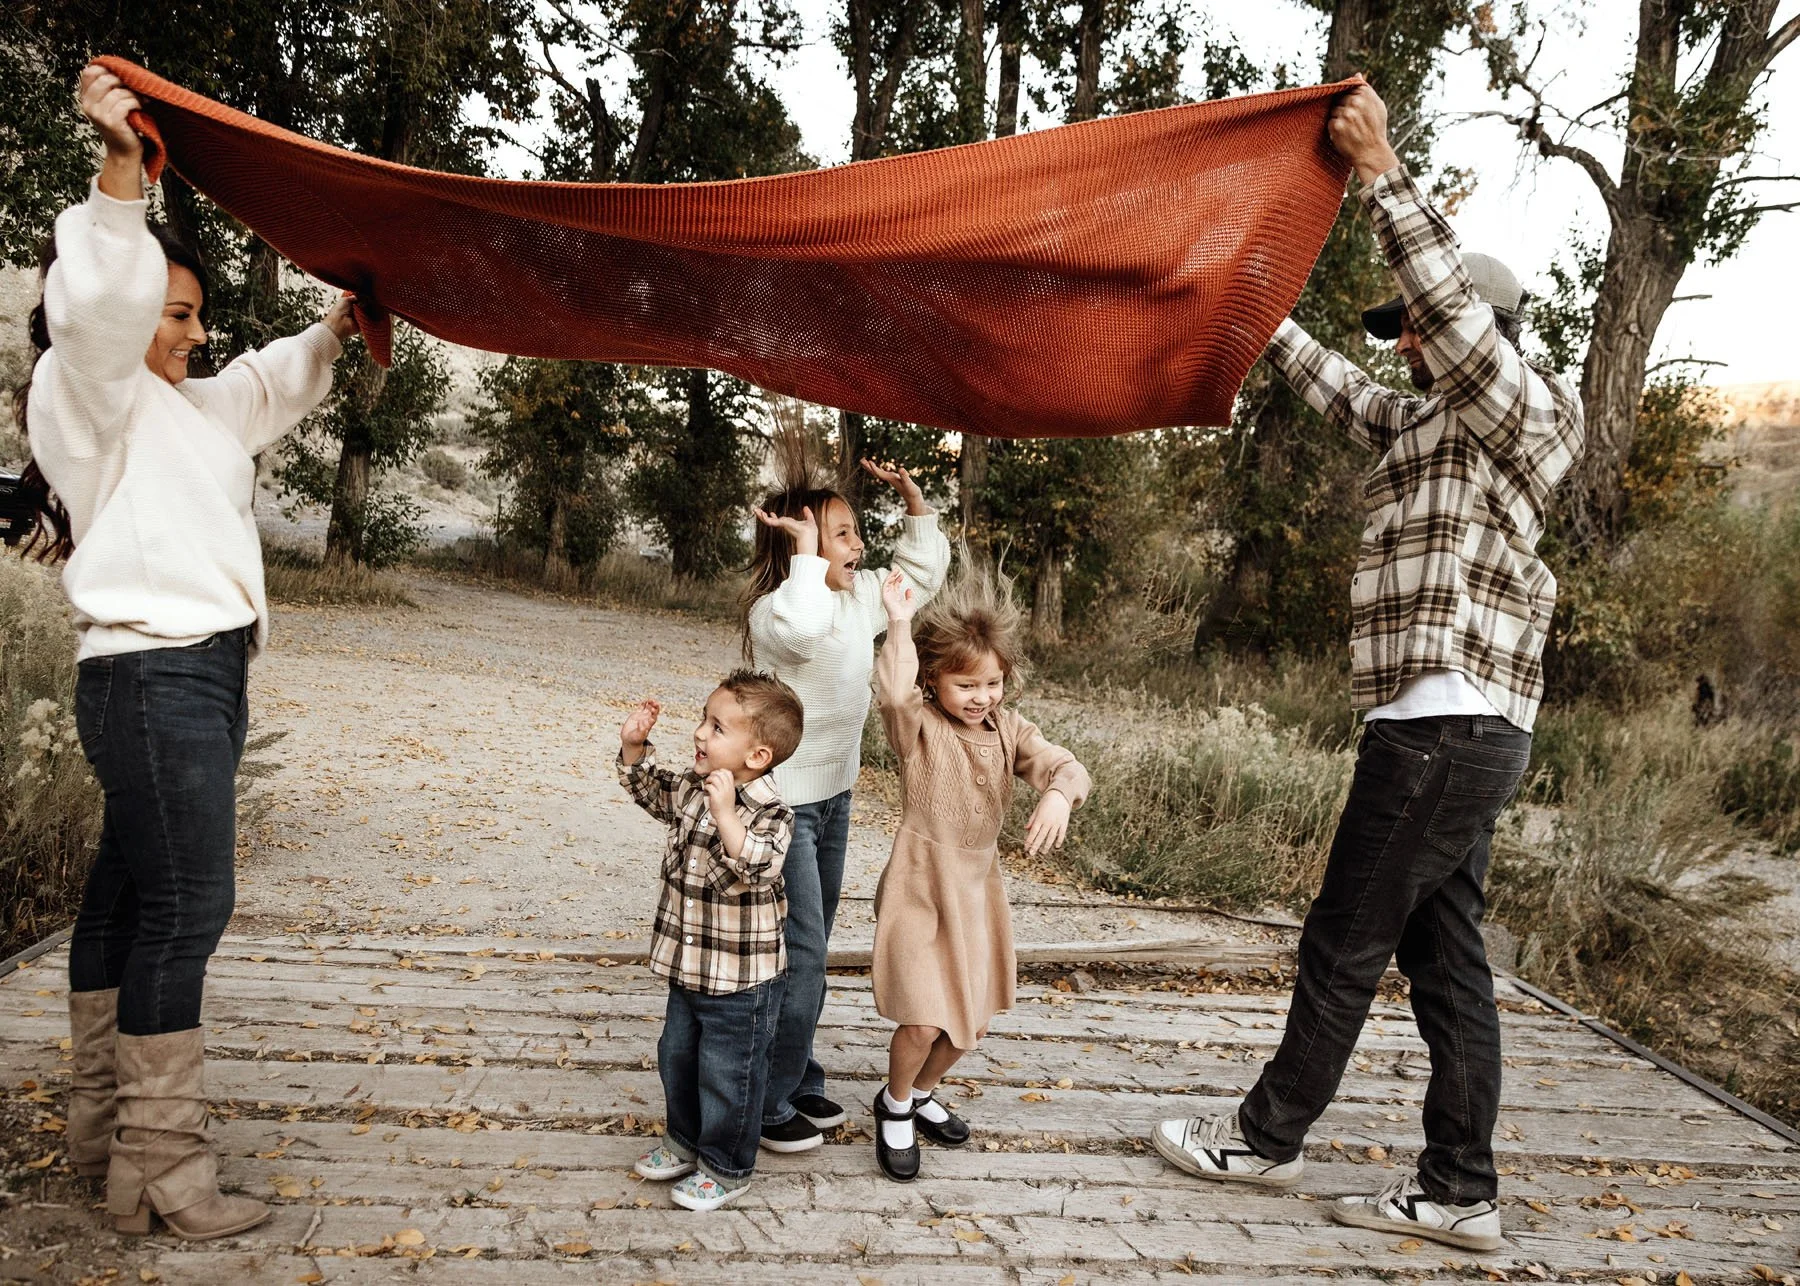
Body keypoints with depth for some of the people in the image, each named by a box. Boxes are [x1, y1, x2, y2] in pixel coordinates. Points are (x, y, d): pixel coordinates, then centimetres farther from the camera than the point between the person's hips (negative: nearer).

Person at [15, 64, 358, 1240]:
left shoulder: (187, 403, 22)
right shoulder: (81, 387, -3)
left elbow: (276, 383, 39)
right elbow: (102, 303, -25)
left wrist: (339, 325, 35)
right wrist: (122, 169, -30)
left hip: (200, 672, 10)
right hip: (155, 671, -10)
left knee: (128, 892, 13)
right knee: (187, 903, -12)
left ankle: (104, 1125, 24)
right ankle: (160, 1171, -6)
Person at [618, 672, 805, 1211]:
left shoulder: (770, 814, -26)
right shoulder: (690, 788, -3)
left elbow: (747, 874, -41)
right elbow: (649, 787, 17)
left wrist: (727, 816, -53)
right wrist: (634, 743, 1)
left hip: (743, 983, -8)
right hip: (690, 970, 8)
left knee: (727, 1076, 10)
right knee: (676, 1059, 25)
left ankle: (727, 1169, 32)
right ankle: (685, 1142, 48)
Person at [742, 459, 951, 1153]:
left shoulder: (862, 597, 3)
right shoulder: (772, 609, -22)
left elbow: (925, 569, 18)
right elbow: (801, 627, -48)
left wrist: (913, 497, 5)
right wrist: (807, 551, -34)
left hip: (834, 795, 9)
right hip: (783, 801, -8)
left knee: (811, 949, 18)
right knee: (800, 954, -4)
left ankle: (797, 1078, 33)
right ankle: (767, 1103, 11)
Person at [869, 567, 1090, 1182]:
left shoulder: (1009, 728, 0)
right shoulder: (919, 727, -14)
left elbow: (1063, 765, -13)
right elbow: (895, 694, -37)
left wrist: (1058, 794, -35)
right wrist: (900, 623, -40)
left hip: (978, 890, 6)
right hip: (919, 890, -5)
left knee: (972, 1021, 16)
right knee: (923, 1022, -11)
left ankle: (921, 1094, 44)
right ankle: (894, 1108, 20)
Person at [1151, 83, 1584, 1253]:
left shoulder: (1515, 410, -7)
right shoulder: (1436, 423, 19)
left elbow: (1455, 299, -24)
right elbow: (1345, 397, 33)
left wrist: (1382, 172, -21)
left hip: (1445, 725, -10)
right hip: (1452, 728, 10)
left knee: (1346, 942, 1)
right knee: (1445, 955, 10)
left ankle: (1267, 1136, 17)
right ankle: (1460, 1191, 17)